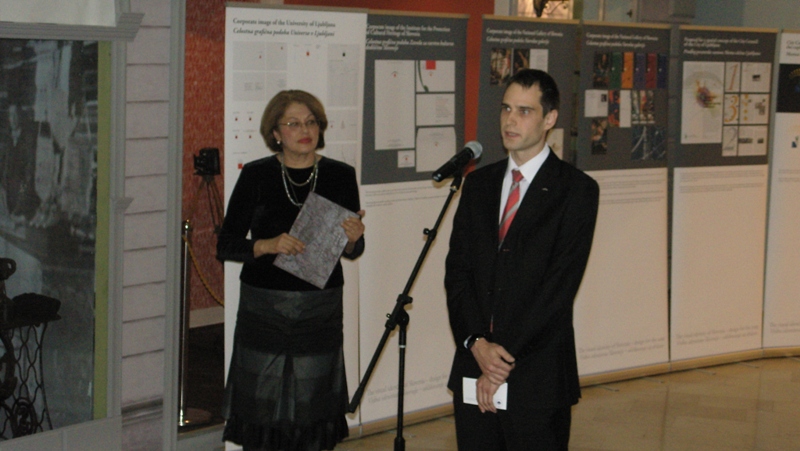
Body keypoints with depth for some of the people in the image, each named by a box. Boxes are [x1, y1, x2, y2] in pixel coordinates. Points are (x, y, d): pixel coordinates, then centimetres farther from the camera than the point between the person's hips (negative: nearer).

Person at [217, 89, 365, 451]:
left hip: (320, 310, 2)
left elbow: (353, 251, 11)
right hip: (264, 308, -1)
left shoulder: (340, 176, 4)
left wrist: (353, 238, -12)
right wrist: (267, 245, -19)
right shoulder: (256, 176, -1)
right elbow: (226, 246, -2)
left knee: (312, 415, 4)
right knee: (261, 408, 0)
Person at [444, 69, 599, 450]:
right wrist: (477, 344, -8)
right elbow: (456, 271, 7)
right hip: (473, 372, 4)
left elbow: (560, 284, -10)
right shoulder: (478, 183, 12)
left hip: (537, 375, -4)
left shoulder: (577, 190, -4)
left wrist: (506, 357, -13)